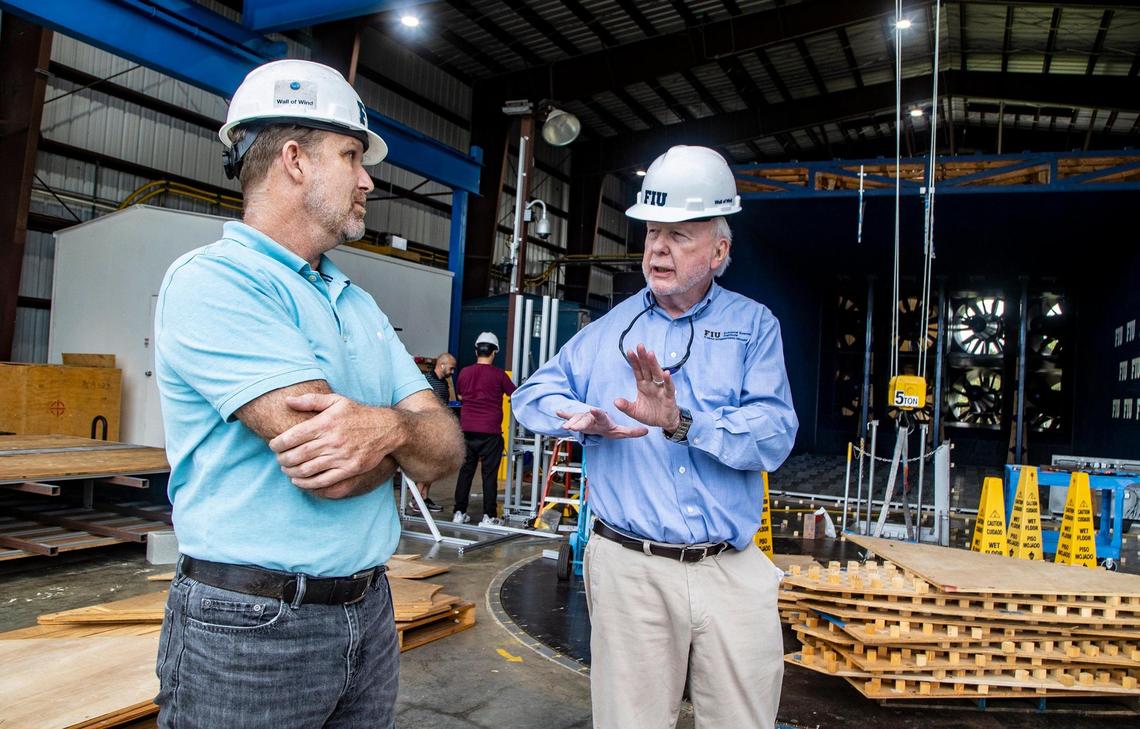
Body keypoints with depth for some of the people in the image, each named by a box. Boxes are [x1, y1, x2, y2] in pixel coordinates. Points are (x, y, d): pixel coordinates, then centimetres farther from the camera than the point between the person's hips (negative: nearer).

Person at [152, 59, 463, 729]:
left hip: (370, 612, 7)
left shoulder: (360, 305, 9)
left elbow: (446, 447, 0)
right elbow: (323, 469, -26)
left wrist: (388, 427, -21)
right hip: (249, 627, -7)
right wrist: (405, 429, -6)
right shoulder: (212, 283, -15)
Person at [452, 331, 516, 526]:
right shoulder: (498, 374, -6)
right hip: (490, 431, -3)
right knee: (489, 474, 2)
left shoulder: (465, 372, 4)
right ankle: (489, 516, 4)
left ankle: (459, 512, 15)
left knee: (466, 470, 11)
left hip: (467, 429, 4)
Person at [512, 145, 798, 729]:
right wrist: (583, 418, -11)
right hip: (631, 568, 1)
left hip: (734, 571, 0)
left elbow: (774, 437, -9)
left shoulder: (754, 325, 3)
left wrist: (682, 423, -24)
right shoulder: (609, 329, 8)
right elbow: (532, 395, 10)